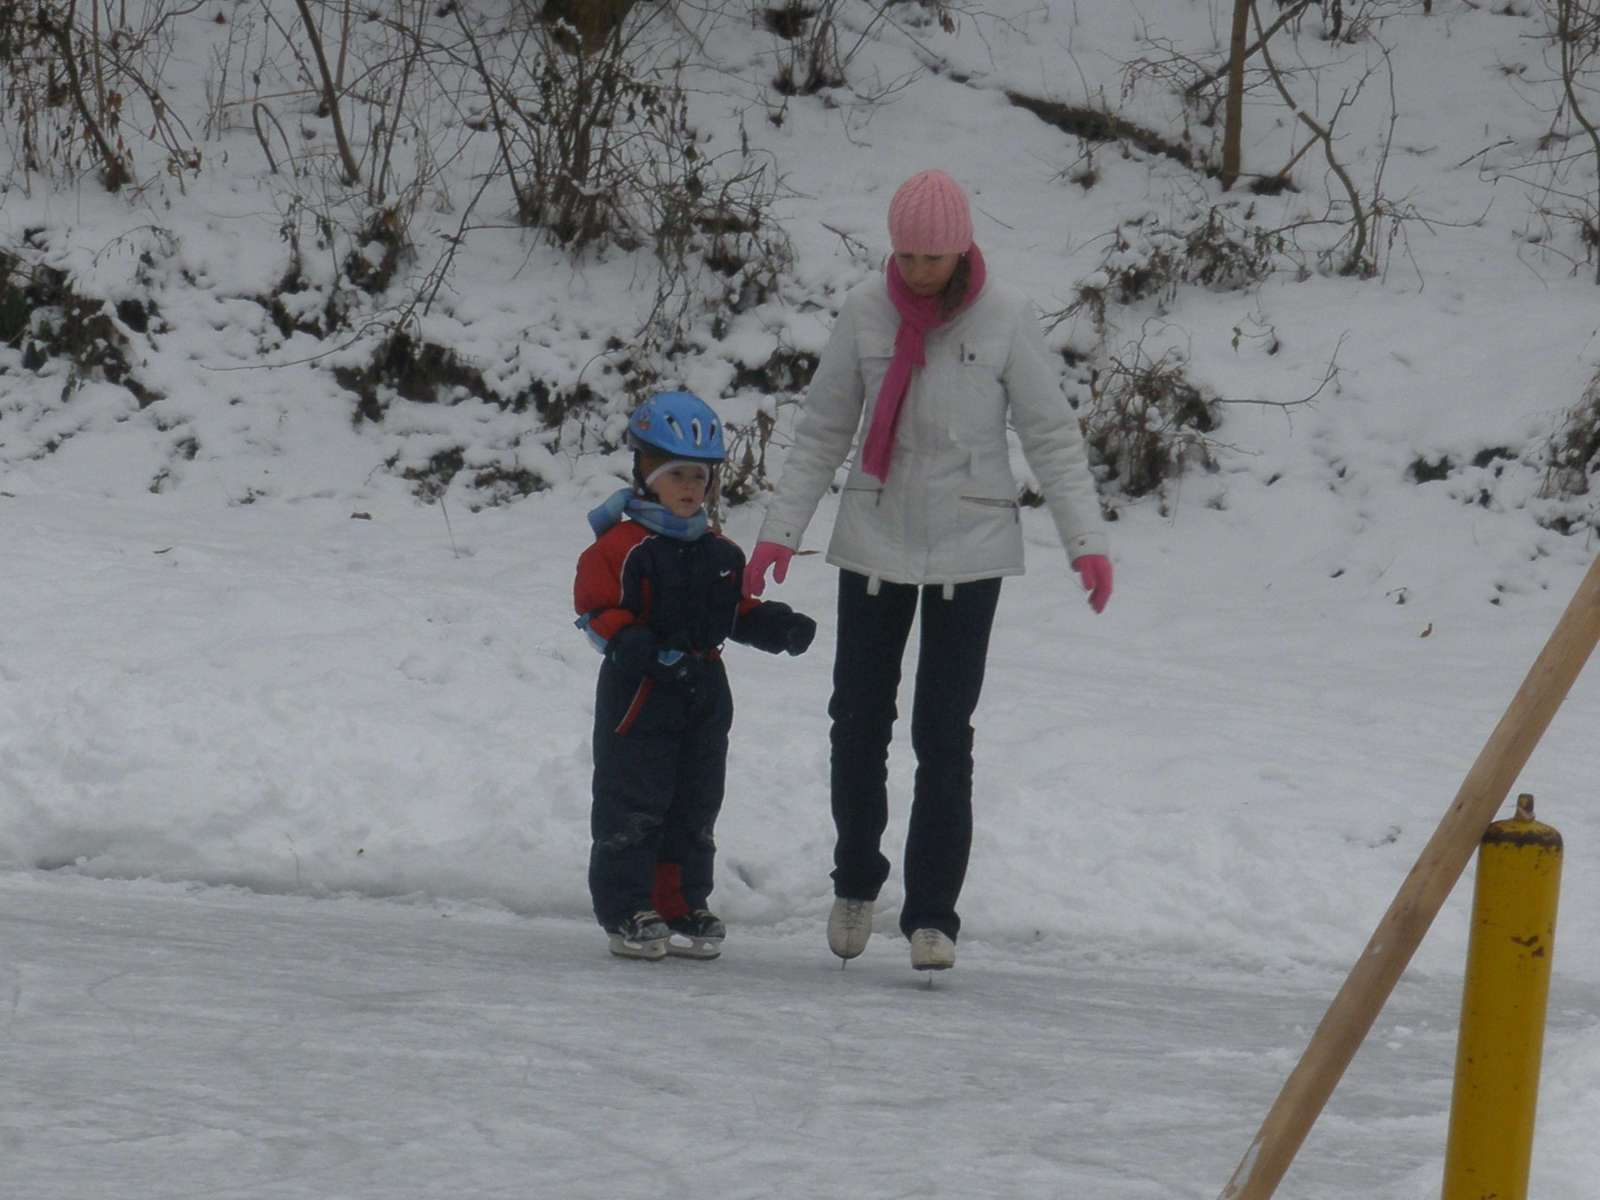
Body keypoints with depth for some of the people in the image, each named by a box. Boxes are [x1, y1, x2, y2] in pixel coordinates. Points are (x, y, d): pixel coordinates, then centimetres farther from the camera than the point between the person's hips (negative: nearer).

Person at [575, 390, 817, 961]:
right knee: (632, 805, -4)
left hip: (704, 693, 6)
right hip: (638, 696, -6)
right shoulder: (620, 545, -10)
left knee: (694, 807, 10)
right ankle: (626, 910, 1)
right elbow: (598, 609, -13)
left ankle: (682, 907, 18)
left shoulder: (720, 553, 11)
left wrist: (779, 626, 2)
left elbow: (740, 610, 19)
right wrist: (638, 649, -28)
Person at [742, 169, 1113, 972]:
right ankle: (855, 881, 28)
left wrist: (1084, 539, -11)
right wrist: (779, 530, 3)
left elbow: (1051, 436, -3)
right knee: (858, 719, 7)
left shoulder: (1006, 320, -6)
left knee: (944, 734, -3)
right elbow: (822, 432, 7)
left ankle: (932, 913, 4)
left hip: (970, 549, -2)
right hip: (875, 542, 2)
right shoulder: (865, 313, -1)